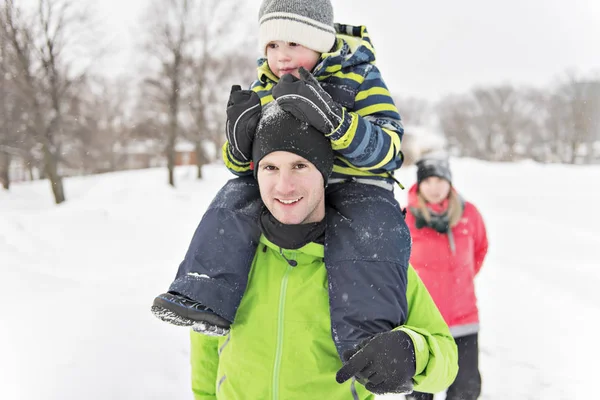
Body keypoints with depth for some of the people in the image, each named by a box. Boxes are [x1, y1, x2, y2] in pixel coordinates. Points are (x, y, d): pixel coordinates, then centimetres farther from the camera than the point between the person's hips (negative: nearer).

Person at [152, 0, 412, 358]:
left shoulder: (359, 77, -6)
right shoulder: (264, 89, 7)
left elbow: (387, 150, -18)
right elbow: (243, 163, 11)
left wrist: (332, 120, -35)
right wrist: (240, 146, -16)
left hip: (354, 185, -4)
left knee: (369, 233, -34)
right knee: (236, 197, -19)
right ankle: (206, 298, -21)